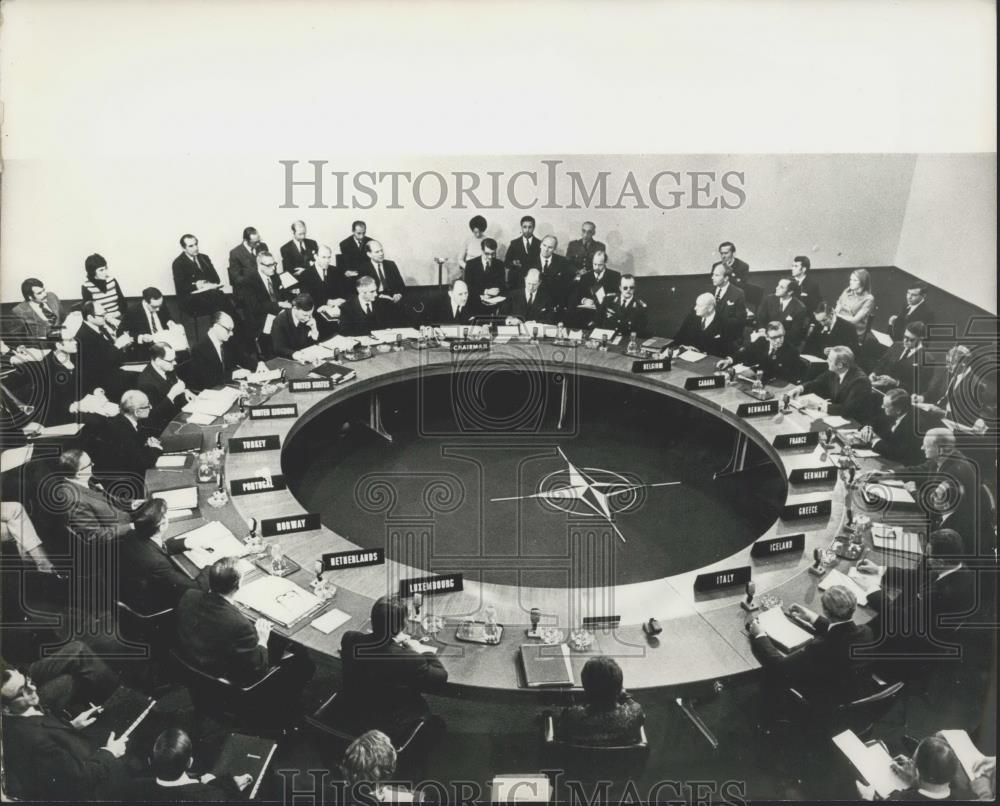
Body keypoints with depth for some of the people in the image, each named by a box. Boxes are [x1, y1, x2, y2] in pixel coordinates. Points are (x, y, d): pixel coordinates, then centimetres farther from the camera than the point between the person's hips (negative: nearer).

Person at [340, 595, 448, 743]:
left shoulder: (350, 640, -21)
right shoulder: (410, 661, -35)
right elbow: (441, 677, -17)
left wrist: (391, 639, 2)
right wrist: (421, 651, -5)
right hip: (391, 730, -5)